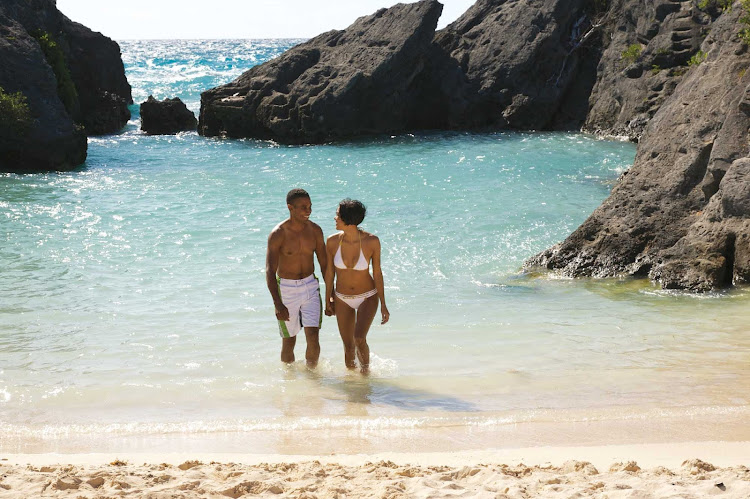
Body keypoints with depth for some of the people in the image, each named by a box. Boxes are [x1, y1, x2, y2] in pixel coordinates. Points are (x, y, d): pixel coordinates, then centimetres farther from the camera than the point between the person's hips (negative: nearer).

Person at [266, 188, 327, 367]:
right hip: (287, 290, -3)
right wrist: (278, 304, -25)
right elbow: (270, 272, -17)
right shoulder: (277, 234, -15)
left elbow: (324, 264, 8)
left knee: (313, 338, -8)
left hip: (311, 287, 3)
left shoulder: (315, 230, -2)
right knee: (289, 342, 7)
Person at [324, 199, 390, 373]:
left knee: (359, 339, -20)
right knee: (348, 345, 6)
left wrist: (383, 305, -6)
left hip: (368, 297, -2)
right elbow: (329, 272, 0)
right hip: (343, 299, 2)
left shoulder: (371, 241, -19)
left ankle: (366, 368, 8)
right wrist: (328, 300, 8)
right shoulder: (333, 242, -14)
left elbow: (377, 273, -9)